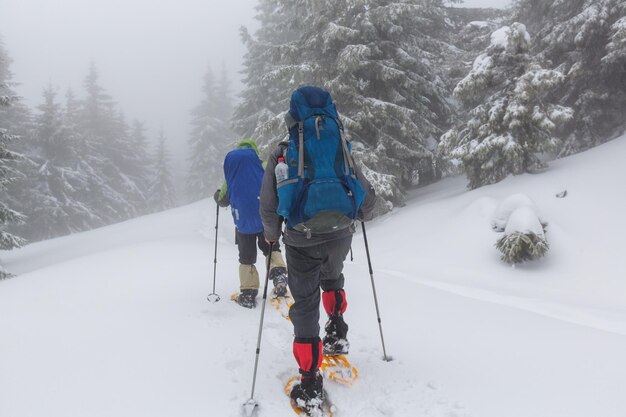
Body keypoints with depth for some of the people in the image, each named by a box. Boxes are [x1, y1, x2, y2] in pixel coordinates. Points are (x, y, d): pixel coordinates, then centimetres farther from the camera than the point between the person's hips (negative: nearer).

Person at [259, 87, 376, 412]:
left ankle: (310, 385, 5)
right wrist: (362, 215, 23)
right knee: (332, 279, 34)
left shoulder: (281, 155, -5)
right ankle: (337, 333, 27)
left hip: (301, 242, -2)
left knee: (305, 305, 7)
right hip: (339, 236, 2)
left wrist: (272, 234, 12)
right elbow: (367, 196, 1)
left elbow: (268, 207, -7)